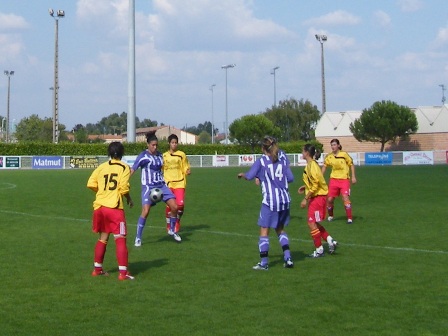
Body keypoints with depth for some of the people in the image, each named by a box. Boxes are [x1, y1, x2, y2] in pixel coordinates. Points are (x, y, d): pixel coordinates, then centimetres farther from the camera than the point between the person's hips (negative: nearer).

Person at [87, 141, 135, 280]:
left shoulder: (101, 167, 10)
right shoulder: (124, 167, -3)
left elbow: (91, 184, 2)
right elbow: (124, 188, -12)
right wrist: (129, 199, 6)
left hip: (99, 206, 5)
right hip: (114, 208, -5)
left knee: (103, 238, 19)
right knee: (120, 239, -2)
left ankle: (97, 269, 25)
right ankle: (123, 272, -7)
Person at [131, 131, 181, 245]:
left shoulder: (159, 155, 9)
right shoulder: (143, 156, -9)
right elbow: (133, 169, -12)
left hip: (161, 185, 6)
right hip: (148, 186, -6)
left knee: (174, 207, -2)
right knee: (145, 211, -18)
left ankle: (172, 230, 20)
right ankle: (138, 238, -5)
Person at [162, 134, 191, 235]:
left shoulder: (181, 155, 5)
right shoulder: (164, 156, 8)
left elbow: (185, 169, 7)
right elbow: (160, 170, 17)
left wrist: (188, 171, -13)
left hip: (180, 183, -1)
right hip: (168, 183, 1)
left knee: (180, 204, -11)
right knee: (169, 205, -3)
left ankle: (177, 221, 16)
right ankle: (169, 225, 16)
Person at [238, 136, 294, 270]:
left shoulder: (261, 161, -5)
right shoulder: (283, 158, 6)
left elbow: (249, 176, -13)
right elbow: (290, 178, 5)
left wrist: (241, 174, 8)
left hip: (270, 200, -5)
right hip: (285, 199, 5)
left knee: (264, 231, 4)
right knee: (280, 229, 19)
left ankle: (264, 263, 3)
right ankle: (288, 258, 11)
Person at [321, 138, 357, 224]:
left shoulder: (344, 154, -7)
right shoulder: (329, 157, 2)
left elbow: (351, 164, 1)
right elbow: (324, 166, 16)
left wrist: (353, 176, -5)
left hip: (344, 179, -3)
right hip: (334, 179, 3)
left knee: (345, 198, -18)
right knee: (329, 199, 2)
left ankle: (350, 218, -9)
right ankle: (330, 216, 28)